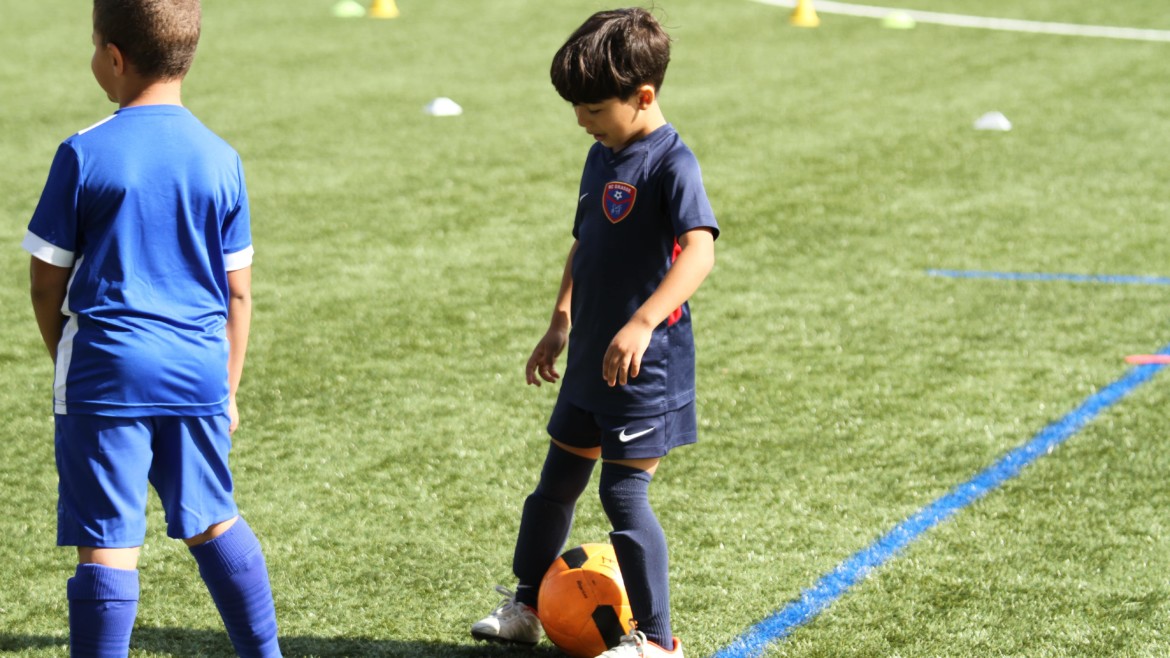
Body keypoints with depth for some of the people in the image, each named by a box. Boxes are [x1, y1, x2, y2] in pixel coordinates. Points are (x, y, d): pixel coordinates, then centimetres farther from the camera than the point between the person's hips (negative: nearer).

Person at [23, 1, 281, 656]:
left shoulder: (83, 155, -8)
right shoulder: (221, 159, 3)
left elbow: (47, 284, -2)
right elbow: (238, 292, 8)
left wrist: (67, 356, 16)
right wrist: (227, 391, 18)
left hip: (107, 375, -4)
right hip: (199, 370, 4)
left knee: (108, 545, -3)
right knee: (213, 521, 20)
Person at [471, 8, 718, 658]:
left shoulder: (671, 163, -19)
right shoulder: (602, 157, 9)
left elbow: (699, 250, -33)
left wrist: (643, 322, -43)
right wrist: (561, 323, 22)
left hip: (645, 364, -9)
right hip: (591, 359, 9)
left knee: (625, 492, -6)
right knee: (557, 481, 18)